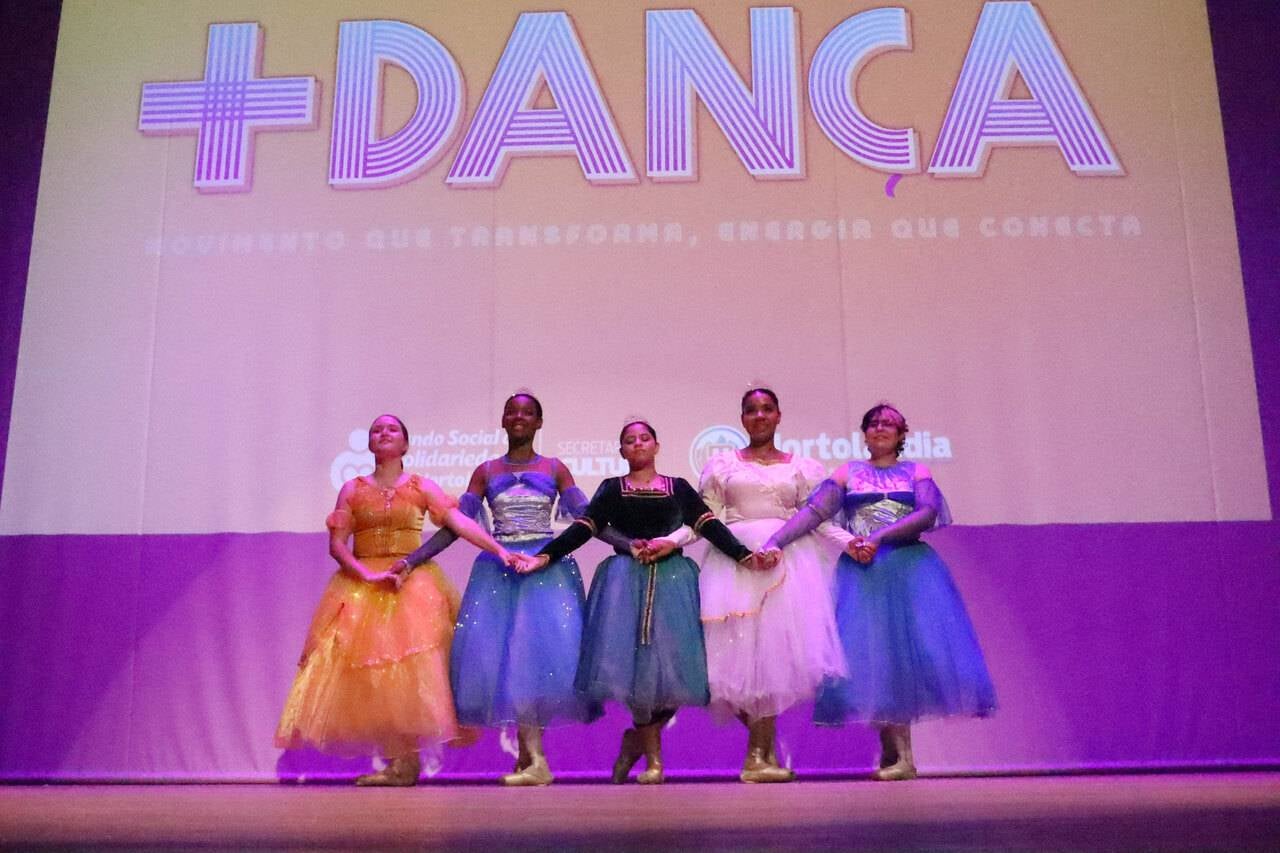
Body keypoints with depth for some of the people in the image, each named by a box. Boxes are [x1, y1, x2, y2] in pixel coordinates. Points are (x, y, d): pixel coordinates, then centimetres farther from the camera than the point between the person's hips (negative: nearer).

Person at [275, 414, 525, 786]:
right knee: (370, 667, -5)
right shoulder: (352, 489, 9)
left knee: (407, 666, -10)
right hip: (361, 587, 2)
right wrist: (368, 575, -15)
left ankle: (404, 760, -5)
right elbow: (336, 545, 1)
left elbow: (461, 522, -8)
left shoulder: (421, 487, 5)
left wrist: (500, 551, -21)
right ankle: (401, 760, 1)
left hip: (413, 585, -1)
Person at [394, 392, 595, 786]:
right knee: (502, 654, -6)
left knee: (542, 648, -9)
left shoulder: (555, 469, 7)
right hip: (498, 572, 2)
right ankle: (535, 759, 0)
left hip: (547, 569, -1)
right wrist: (410, 560, -3)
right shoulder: (486, 471, 10)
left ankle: (529, 756, 1)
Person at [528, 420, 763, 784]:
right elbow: (583, 529, 3)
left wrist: (744, 555, -7)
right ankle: (653, 756, 4)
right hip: (625, 581, -1)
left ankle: (637, 738, 13)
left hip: (671, 583, 1)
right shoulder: (612, 489, 12)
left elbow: (710, 526, 5)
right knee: (630, 659, -10)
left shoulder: (678, 488, 13)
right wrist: (545, 555, -9)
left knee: (670, 660, -7)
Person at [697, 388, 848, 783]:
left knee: (778, 645, -9)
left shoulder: (801, 467, 15)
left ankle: (759, 753, 0)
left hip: (787, 561, 0)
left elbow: (818, 521, 10)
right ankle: (762, 750, 8)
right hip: (734, 561, 0)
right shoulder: (722, 464, 13)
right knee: (741, 647, -6)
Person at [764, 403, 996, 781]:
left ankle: (898, 752, 4)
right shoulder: (849, 472, 11)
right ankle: (898, 754, 2)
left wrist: (879, 536, -18)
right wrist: (775, 541, -17)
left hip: (910, 571, 0)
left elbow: (927, 514, -6)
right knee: (871, 653, -6)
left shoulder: (916, 472, 12)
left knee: (911, 649, -7)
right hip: (861, 573, 0)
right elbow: (814, 510, -2)